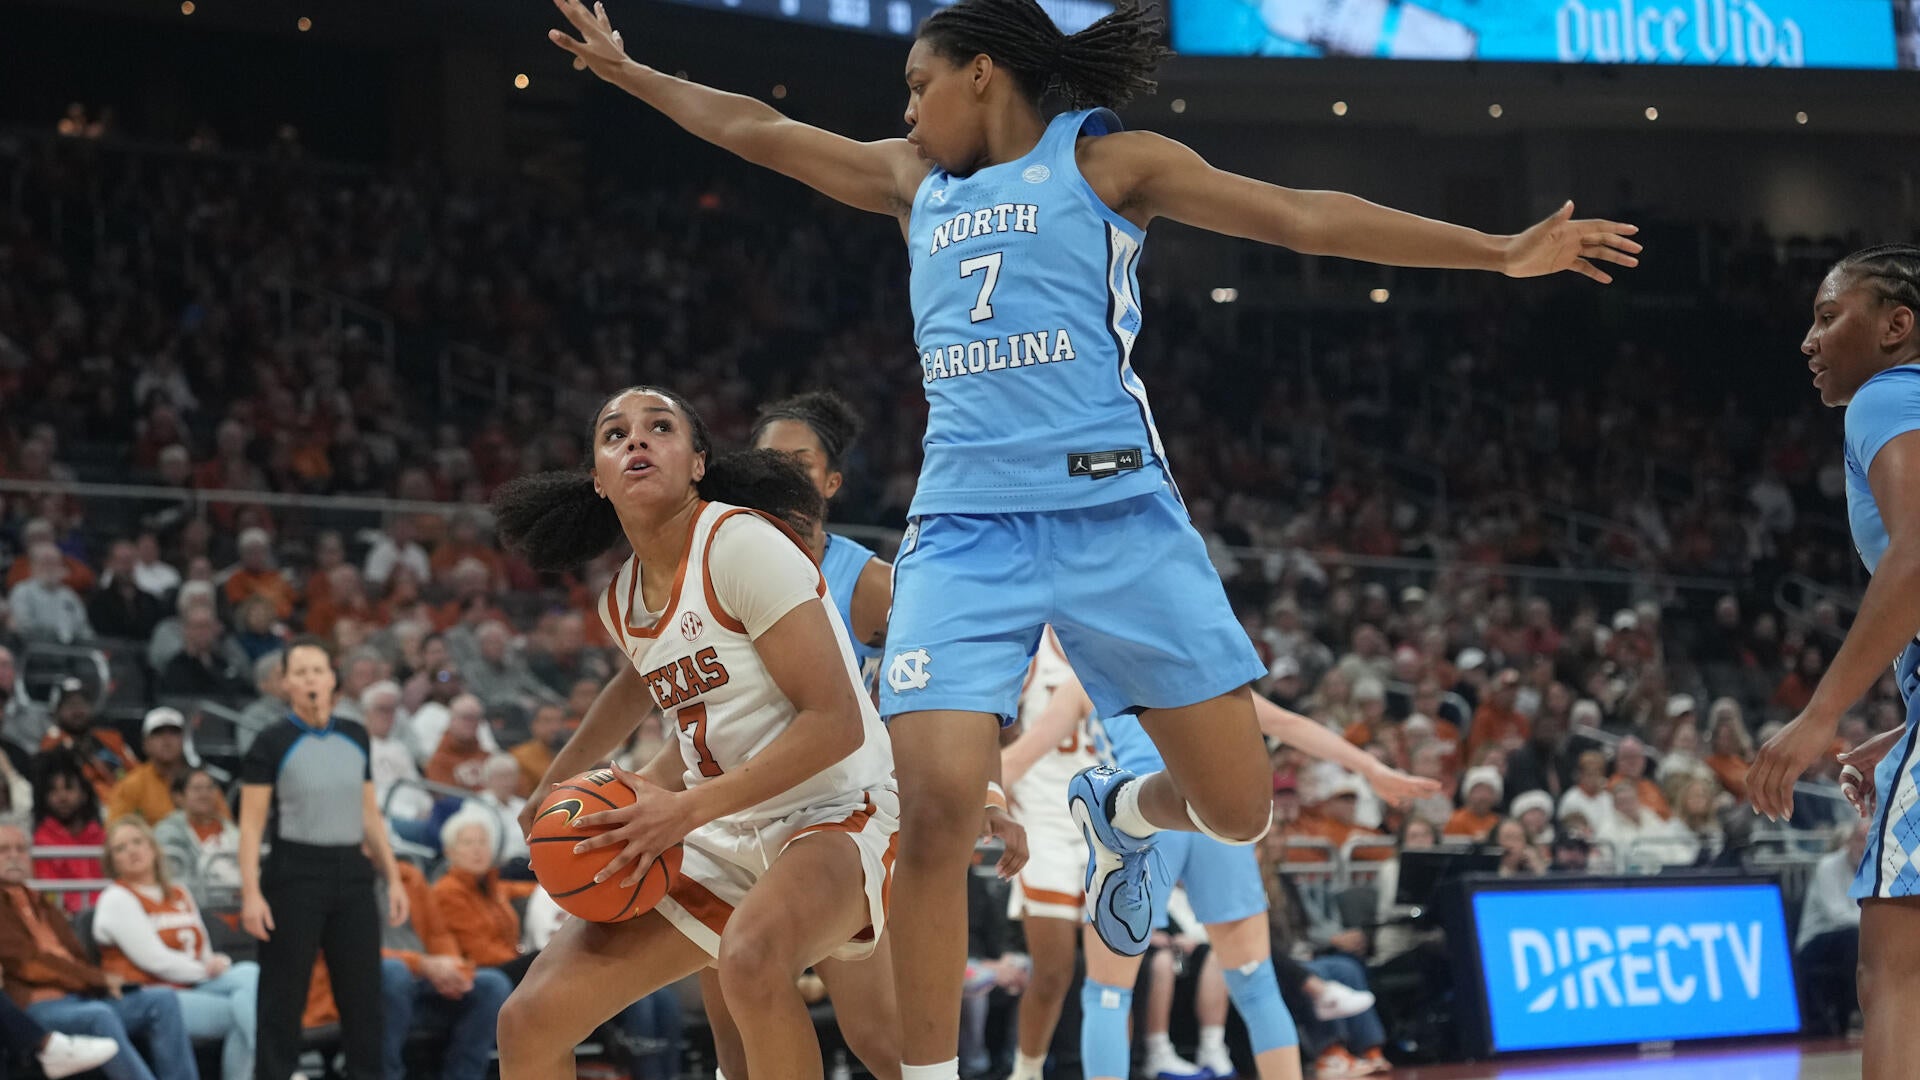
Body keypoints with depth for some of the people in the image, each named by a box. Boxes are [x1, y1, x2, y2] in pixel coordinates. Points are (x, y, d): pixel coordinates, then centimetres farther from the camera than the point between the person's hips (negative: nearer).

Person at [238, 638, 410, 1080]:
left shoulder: (355, 737, 9)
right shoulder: (272, 744, -5)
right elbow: (251, 824, -7)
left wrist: (392, 877, 10)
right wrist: (251, 893, -16)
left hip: (351, 872, 4)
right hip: (294, 874, -4)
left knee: (363, 990, 6)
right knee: (284, 995, -1)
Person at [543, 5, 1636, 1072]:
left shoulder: (1106, 161, 6)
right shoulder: (912, 180, 20)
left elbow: (1304, 216, 1)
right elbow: (757, 130, 29)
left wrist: (1502, 252, -5)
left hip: (1116, 511, -2)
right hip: (967, 526, 2)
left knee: (1236, 810, -1)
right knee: (939, 810, -17)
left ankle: (1124, 813, 35)